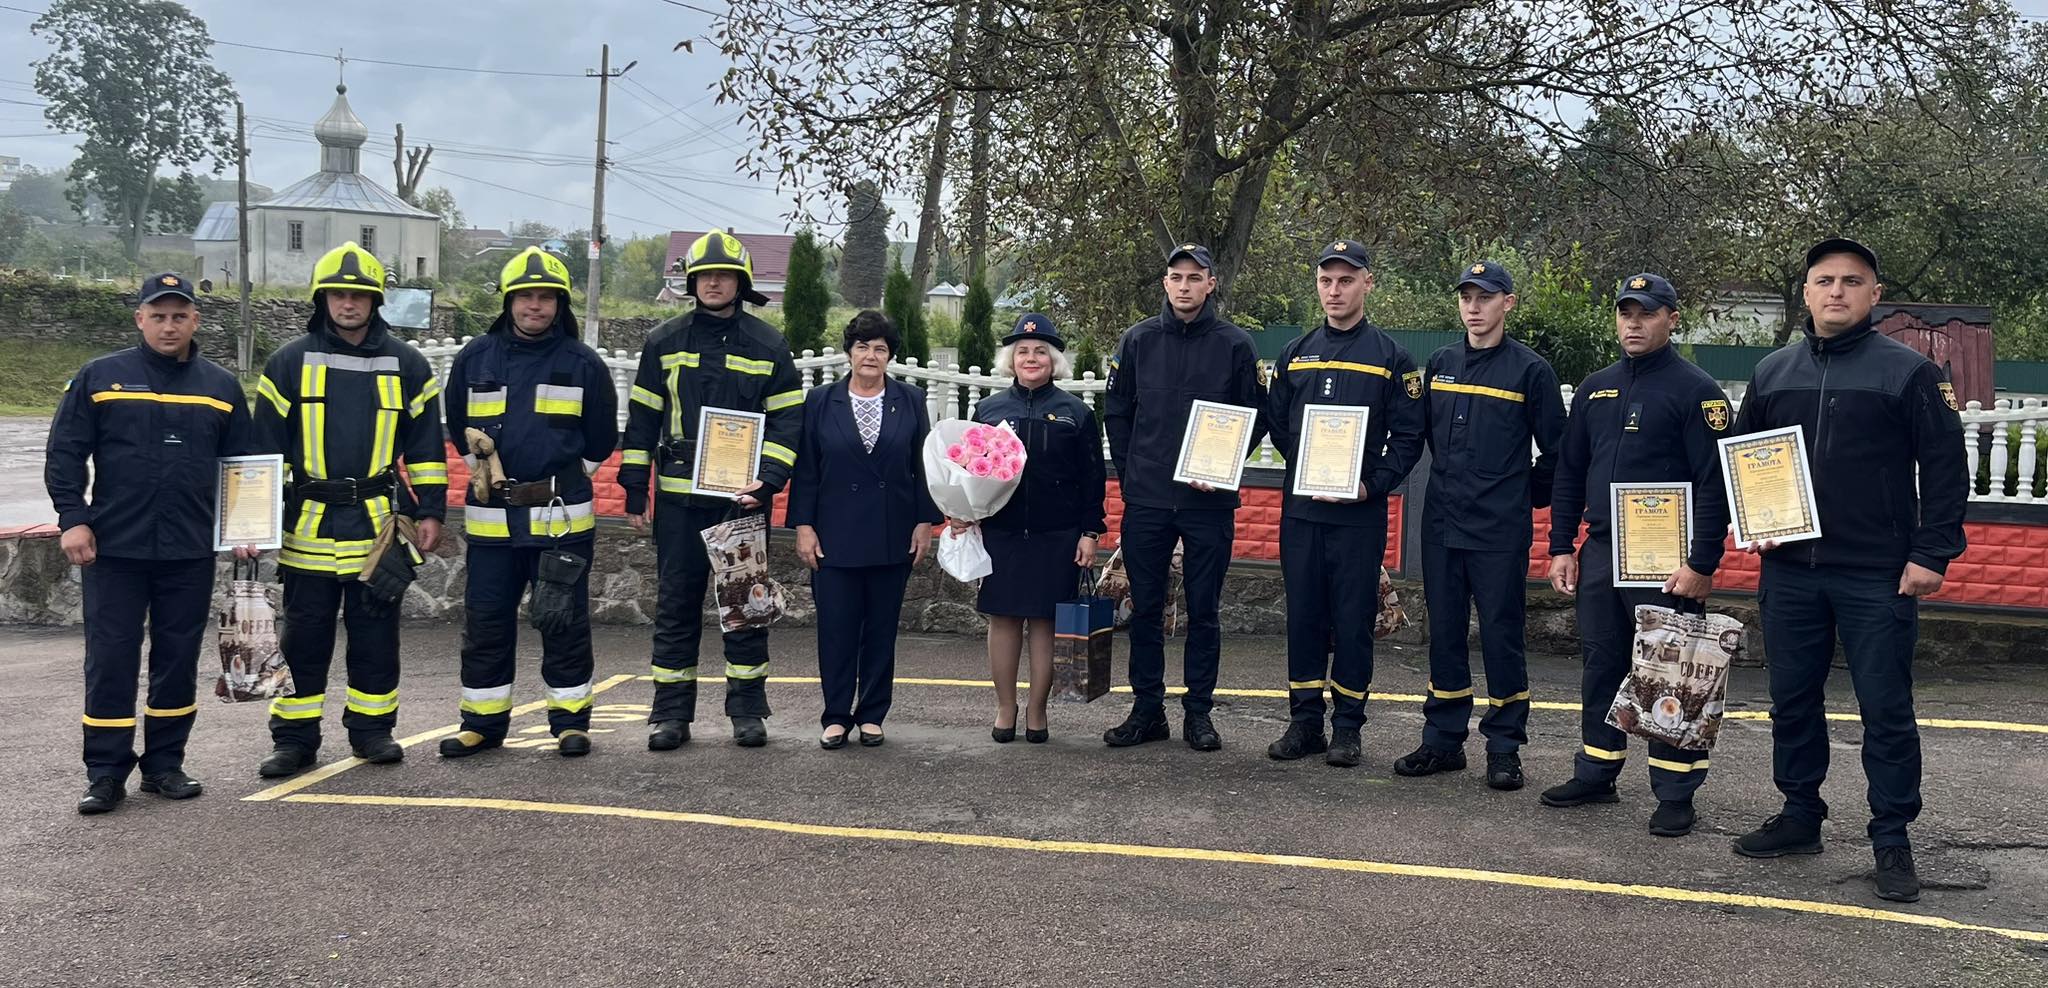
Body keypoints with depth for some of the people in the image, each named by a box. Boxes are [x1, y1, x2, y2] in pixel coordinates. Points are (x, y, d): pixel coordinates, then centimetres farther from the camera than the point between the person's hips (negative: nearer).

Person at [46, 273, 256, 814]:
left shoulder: (222, 387, 8)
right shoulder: (99, 378, 2)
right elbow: (64, 454, 2)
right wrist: (73, 519, -8)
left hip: (192, 553, 2)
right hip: (113, 549, -2)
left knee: (179, 661, 7)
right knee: (110, 662, 0)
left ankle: (165, 764, 18)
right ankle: (106, 773, 7)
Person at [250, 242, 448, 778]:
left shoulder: (406, 364, 7)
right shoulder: (290, 362, 5)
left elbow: (426, 446, 10)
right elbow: (267, 446, 6)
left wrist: (430, 511, 5)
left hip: (379, 522, 1)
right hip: (308, 524, 0)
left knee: (376, 632, 7)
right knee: (304, 636, 5)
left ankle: (372, 729, 18)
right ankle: (295, 737, 13)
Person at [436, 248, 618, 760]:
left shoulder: (583, 363, 1)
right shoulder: (476, 358, 7)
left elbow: (601, 438, 9)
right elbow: (458, 427, 19)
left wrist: (566, 481, 5)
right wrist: (483, 468, 10)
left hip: (562, 518, -2)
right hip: (491, 516, 2)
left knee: (564, 620, 2)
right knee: (485, 621, 7)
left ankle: (570, 720, 12)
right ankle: (482, 722, 17)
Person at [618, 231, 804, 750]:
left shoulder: (767, 345, 4)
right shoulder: (664, 341, 7)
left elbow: (787, 418, 3)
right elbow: (642, 418, 9)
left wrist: (768, 480, -10)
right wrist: (634, 488, 4)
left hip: (743, 494, -1)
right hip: (678, 495, 1)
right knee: (677, 603, 4)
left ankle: (747, 709, 13)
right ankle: (671, 713, 10)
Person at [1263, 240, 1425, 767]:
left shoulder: (1391, 357, 1)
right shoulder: (1294, 354, 11)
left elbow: (1408, 435, -1)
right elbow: (1277, 424, 16)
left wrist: (1373, 484, -12)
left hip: (1360, 512, -3)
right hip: (1300, 508, 3)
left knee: (1354, 619, 1)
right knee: (1303, 615, 7)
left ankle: (1347, 726, 10)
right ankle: (1304, 721, 16)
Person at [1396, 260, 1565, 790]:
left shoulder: (1530, 370, -4)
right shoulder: (1440, 363, 10)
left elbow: (1555, 451, 1)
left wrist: (1525, 498, 6)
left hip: (1501, 532, -4)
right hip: (1442, 524, 5)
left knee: (1501, 634, 0)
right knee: (1444, 632, 10)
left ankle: (1504, 747, 9)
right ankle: (1443, 740, 18)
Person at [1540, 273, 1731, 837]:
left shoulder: (1695, 390, -5)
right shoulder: (1595, 389, 13)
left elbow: (1714, 483, -11)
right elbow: (1568, 473, 17)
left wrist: (1702, 563, -16)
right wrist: (1562, 547, 10)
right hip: (1600, 554, 6)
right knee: (1601, 665, 13)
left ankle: (1675, 794, 5)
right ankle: (1596, 773, 24)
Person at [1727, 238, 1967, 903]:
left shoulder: (1908, 371, -3)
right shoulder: (1773, 372, 10)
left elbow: (1944, 467, -4)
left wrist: (1932, 553, -10)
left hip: (1878, 576, -4)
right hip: (1789, 572, 4)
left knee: (1886, 710, 1)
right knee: (1793, 700, 12)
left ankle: (1892, 839, 10)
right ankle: (1800, 816, 26)